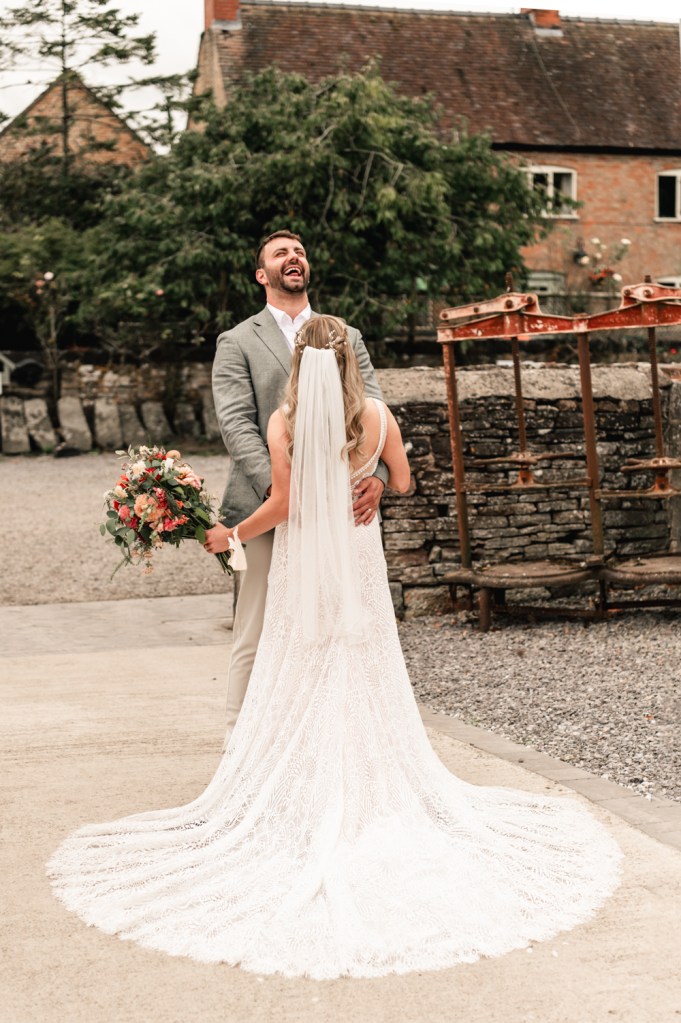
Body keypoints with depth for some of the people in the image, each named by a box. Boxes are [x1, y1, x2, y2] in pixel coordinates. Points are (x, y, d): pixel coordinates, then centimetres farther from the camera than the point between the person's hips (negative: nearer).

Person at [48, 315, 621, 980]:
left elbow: (283, 503, -12)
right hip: (359, 559, 1)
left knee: (300, 684, 6)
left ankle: (302, 806, 9)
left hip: (303, 563, -1)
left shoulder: (284, 422, -10)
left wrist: (233, 534, 3)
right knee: (366, 683, 9)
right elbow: (401, 483, 7)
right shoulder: (377, 416, -5)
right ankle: (375, 793, 14)